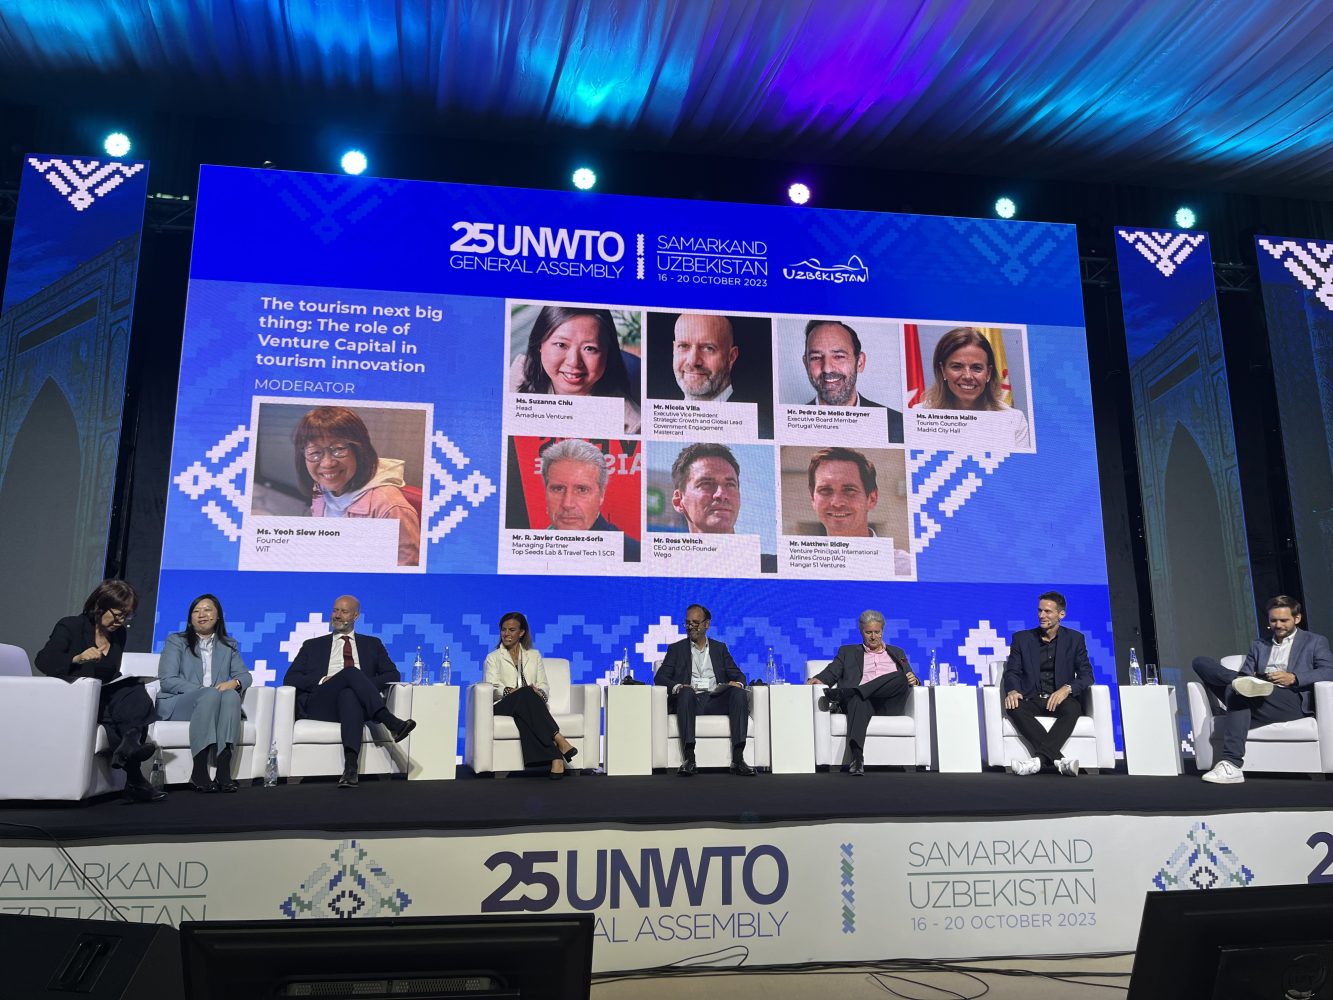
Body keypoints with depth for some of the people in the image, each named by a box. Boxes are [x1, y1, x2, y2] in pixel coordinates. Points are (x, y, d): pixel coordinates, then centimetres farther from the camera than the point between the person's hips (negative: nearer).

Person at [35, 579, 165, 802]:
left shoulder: (118, 634, 15)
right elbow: (43, 661, -17)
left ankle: (129, 746, -49)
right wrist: (77, 658, -33)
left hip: (104, 696, 5)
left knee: (137, 696, -28)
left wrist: (125, 681, -2)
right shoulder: (70, 626, -3)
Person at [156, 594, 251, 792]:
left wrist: (234, 682, -15)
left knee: (231, 695, -33)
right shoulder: (175, 641, 12)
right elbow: (167, 681, -3)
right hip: (177, 704, -3)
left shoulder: (229, 645, 22)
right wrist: (202, 690, -18)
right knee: (211, 695, -36)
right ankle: (199, 772, -41)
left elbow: (245, 675, 11)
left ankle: (224, 769, -44)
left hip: (217, 703, 3)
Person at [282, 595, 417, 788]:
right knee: (351, 672, -31)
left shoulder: (372, 644, 26)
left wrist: (367, 685, -5)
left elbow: (393, 675, 15)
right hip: (319, 705, 0)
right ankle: (390, 722, -43)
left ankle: (350, 767, -54)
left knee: (349, 694, -40)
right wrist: (322, 680, -6)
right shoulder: (313, 645, 26)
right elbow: (289, 679, 13)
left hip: (354, 701, 0)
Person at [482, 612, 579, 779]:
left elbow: (545, 686, 14)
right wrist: (511, 691, -21)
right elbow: (492, 687, 0)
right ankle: (559, 740, -48)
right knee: (525, 693, -36)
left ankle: (555, 758, -51)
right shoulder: (493, 657, 17)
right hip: (503, 706, -1)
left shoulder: (534, 655, 24)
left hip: (530, 705, 1)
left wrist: (539, 692, -12)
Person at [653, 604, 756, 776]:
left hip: (716, 700, 2)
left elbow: (737, 675, 16)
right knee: (686, 693, -36)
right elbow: (660, 677, 6)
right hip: (690, 701, -2)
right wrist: (678, 687, -17)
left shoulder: (720, 648, 24)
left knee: (740, 694, -28)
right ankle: (689, 759, -43)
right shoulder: (676, 649, 18)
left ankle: (738, 759, -35)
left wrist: (737, 683, -10)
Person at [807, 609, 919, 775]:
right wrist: (819, 679, -9)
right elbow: (832, 671, 14)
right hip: (860, 699, -2)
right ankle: (856, 758, -58)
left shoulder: (897, 653, 31)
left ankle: (843, 694, -37)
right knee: (859, 700, -40)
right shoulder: (848, 652, 26)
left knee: (900, 677, -31)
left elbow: (910, 679, 26)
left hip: (888, 704, 2)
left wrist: (913, 680, 0)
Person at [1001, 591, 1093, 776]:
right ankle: (1059, 760, -41)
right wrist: (1012, 691, -20)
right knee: (1014, 708, -33)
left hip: (1061, 699, -1)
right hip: (1032, 700, 1)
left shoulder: (1075, 639, 9)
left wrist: (1067, 689, -20)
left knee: (1072, 709, -36)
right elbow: (1012, 672, 4)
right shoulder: (1021, 638, 11)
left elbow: (1086, 675, 1)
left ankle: (1039, 759, -45)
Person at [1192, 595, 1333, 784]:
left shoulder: (1315, 641, 20)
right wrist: (1244, 680, -6)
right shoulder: (1258, 645, 31)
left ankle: (1231, 765, -44)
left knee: (1238, 691, -38)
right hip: (1257, 697, 5)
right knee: (1200, 662, -12)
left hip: (1293, 699, -4)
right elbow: (1245, 674, 21)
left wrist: (1294, 678, -14)